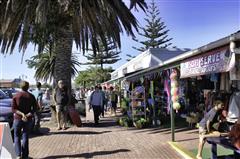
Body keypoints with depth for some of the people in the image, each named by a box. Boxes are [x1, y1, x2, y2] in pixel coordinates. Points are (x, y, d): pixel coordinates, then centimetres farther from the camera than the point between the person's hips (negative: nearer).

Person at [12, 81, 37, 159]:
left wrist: (22, 114, -16)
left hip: (18, 119, -1)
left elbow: (13, 109, -10)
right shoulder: (31, 96, -2)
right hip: (28, 120, 1)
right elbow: (35, 108, -9)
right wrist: (27, 115, -14)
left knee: (17, 137, 11)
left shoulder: (16, 96, -3)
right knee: (25, 137, 9)